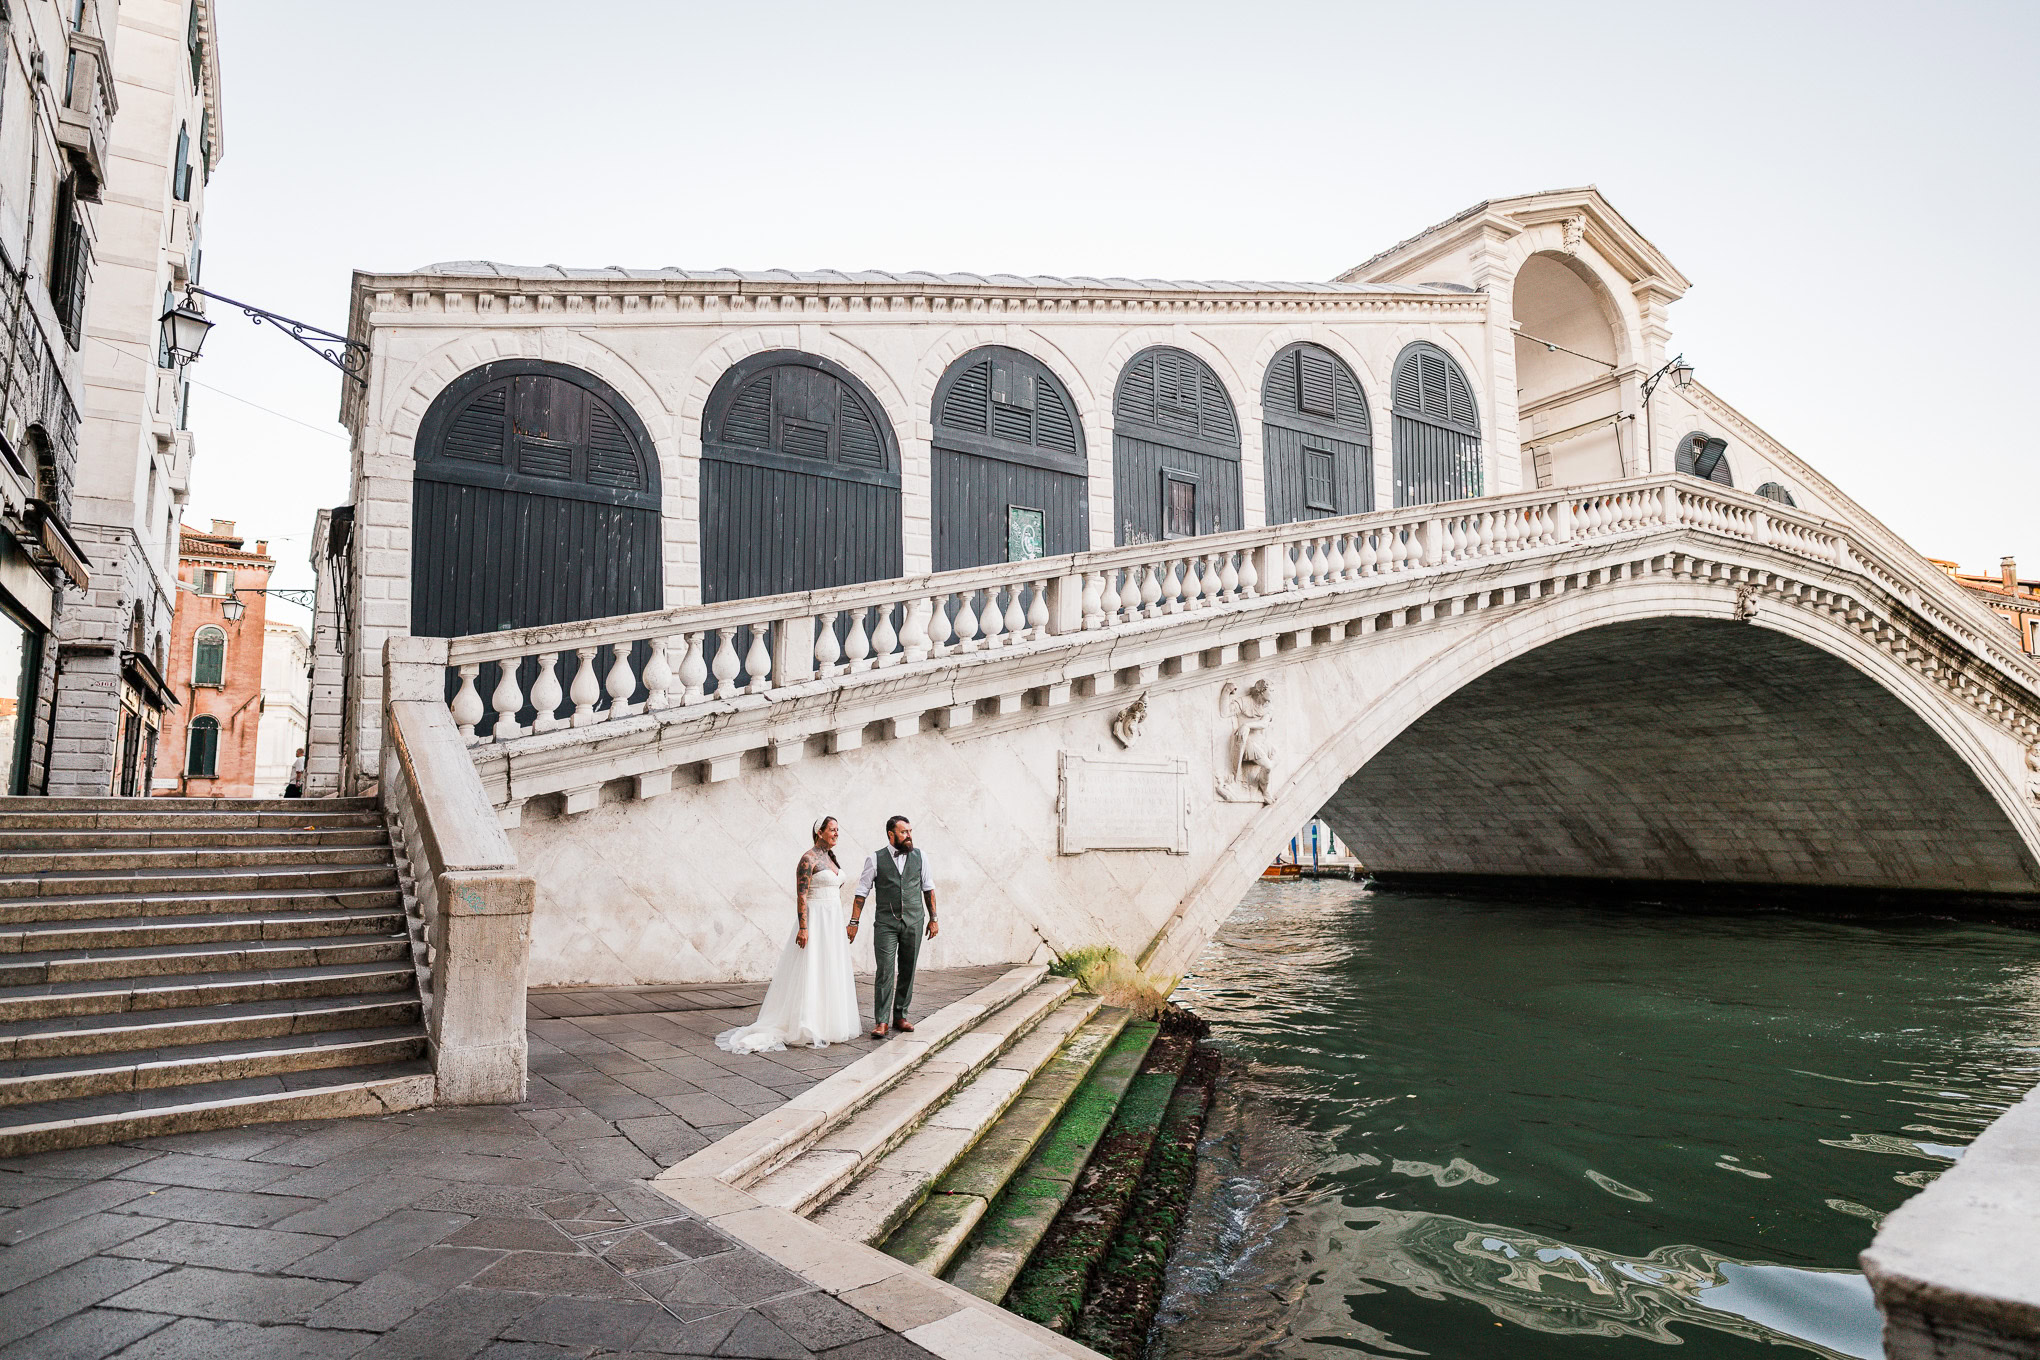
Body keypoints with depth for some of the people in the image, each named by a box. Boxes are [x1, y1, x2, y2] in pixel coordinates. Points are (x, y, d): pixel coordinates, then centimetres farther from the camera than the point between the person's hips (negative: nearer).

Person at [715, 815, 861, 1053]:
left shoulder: (831, 858, 14)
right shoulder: (808, 859, -12)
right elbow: (801, 895, -17)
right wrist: (803, 928, -23)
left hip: (833, 922, 9)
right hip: (815, 920, -9)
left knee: (830, 973, 11)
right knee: (809, 974, -6)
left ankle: (828, 1024, 19)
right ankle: (806, 1028, -3)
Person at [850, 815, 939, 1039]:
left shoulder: (919, 857, 7)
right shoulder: (875, 859, -1)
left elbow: (928, 889, 13)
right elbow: (862, 892, 0)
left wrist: (933, 919, 12)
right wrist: (854, 922, -4)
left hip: (914, 922, 3)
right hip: (886, 923, -3)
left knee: (907, 971, 7)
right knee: (885, 971, -8)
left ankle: (900, 1016, 18)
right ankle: (881, 1021, -4)